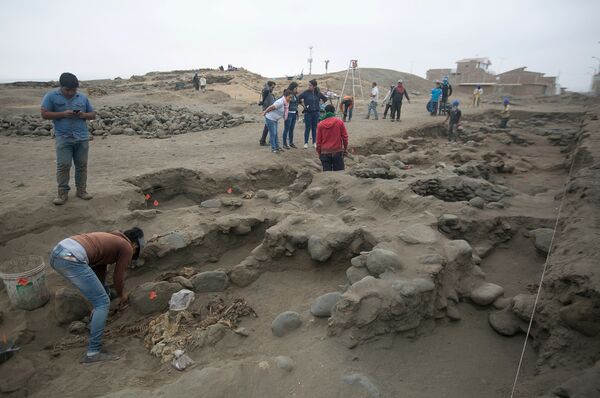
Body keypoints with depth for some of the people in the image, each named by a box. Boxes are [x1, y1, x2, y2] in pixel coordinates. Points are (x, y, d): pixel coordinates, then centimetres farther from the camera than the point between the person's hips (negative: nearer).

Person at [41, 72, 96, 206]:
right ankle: (63, 193, 3)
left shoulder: (83, 97, 10)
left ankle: (82, 190, 17)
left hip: (82, 138, 3)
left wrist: (84, 115, -8)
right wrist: (63, 114, -15)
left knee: (82, 165, 7)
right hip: (63, 138, -3)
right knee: (63, 165, -4)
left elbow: (93, 114, 14)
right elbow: (44, 114, -2)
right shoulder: (51, 96, 2)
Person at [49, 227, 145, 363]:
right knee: (103, 302, -1)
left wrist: (100, 290, 51)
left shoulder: (109, 239, 33)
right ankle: (93, 353, 1)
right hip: (71, 259, -9)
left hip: (57, 252, 10)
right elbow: (118, 278, 17)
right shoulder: (127, 248, 11)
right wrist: (121, 295, 37)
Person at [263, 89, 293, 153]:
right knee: (272, 133, -2)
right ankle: (273, 148, 6)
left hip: (275, 119, 9)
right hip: (270, 118, -9)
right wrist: (265, 112, -12)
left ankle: (277, 147, 24)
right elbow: (271, 107, -26)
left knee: (275, 133, 15)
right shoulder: (280, 102, -30)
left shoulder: (286, 103, -1)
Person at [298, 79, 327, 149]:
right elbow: (298, 98, -1)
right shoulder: (306, 93, -5)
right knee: (307, 128, -2)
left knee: (314, 128, 7)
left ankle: (314, 142, 15)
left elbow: (325, 98, 17)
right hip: (308, 113, -2)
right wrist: (303, 105, -1)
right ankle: (306, 143, 6)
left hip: (316, 113, 2)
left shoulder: (318, 93, 3)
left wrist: (319, 103, 9)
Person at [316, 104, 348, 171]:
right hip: (337, 151, -1)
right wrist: (345, 148, 13)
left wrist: (319, 153, 13)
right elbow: (345, 137, 0)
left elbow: (318, 140, 2)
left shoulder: (320, 124, -1)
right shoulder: (340, 122, -4)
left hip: (325, 153, 1)